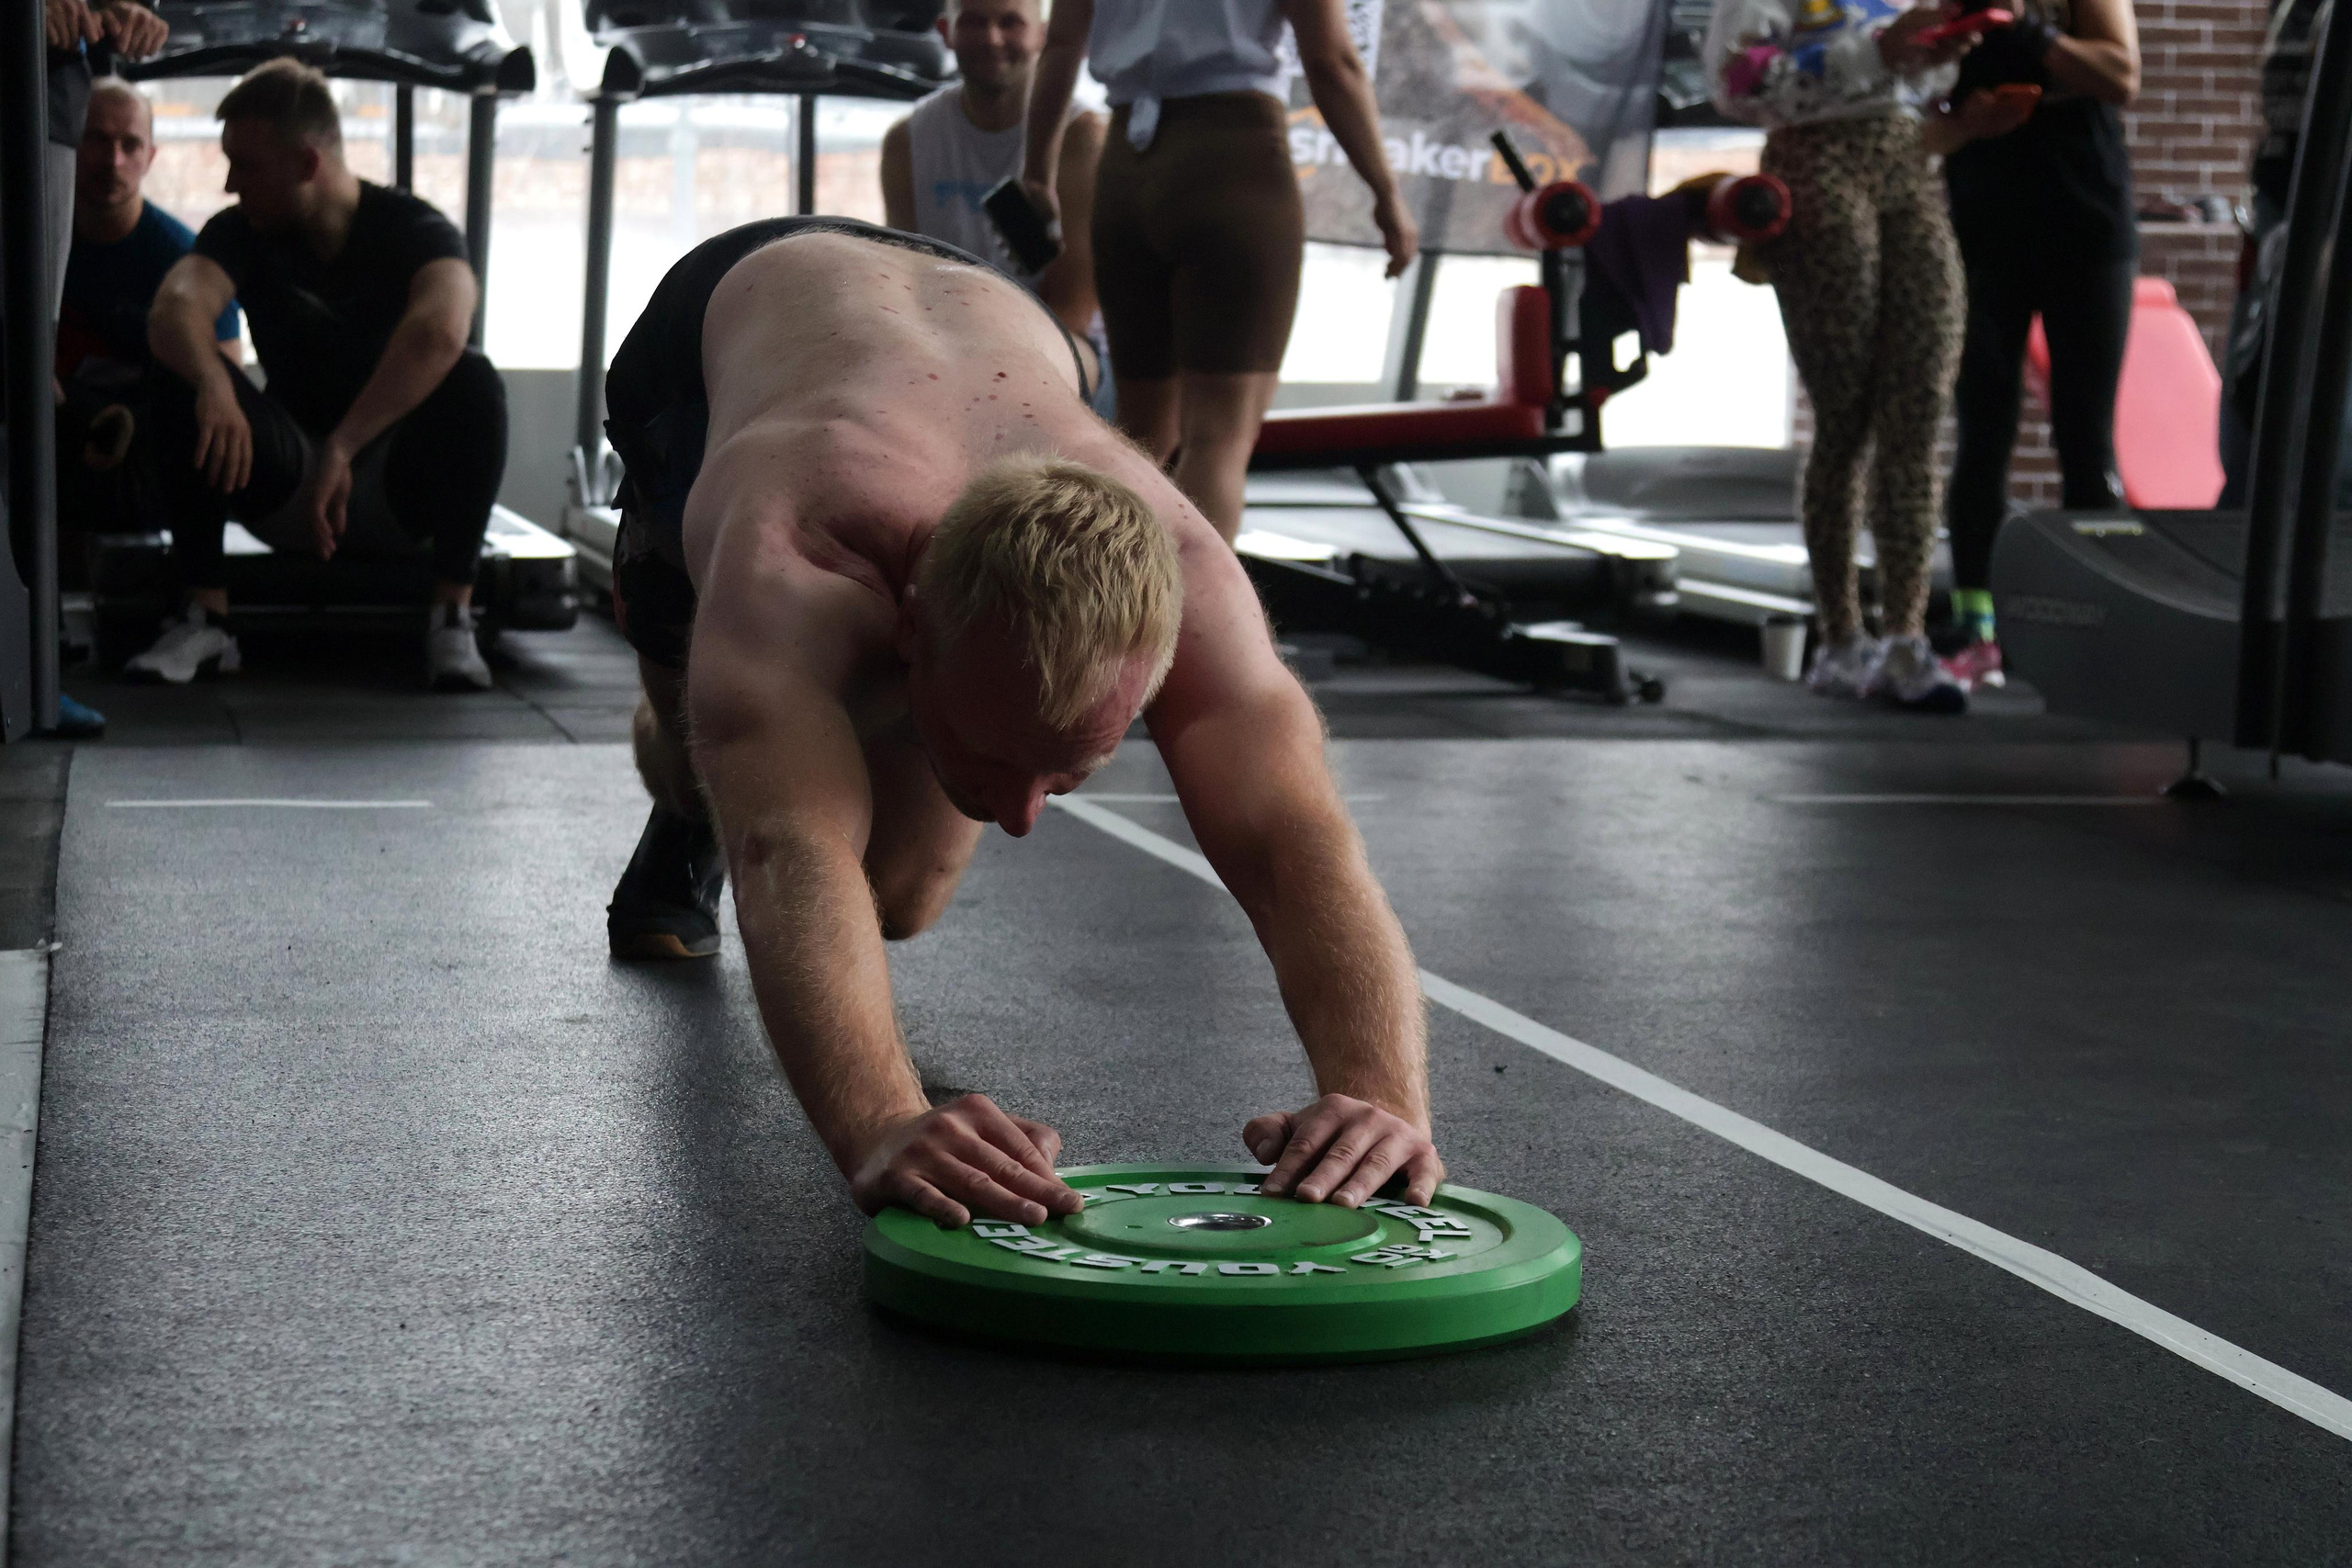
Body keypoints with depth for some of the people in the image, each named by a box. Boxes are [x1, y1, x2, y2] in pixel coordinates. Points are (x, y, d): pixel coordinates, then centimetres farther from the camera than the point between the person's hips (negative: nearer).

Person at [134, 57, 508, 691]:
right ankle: (206, 618, -22)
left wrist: (342, 448, -46)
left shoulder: (413, 230, -15)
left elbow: (441, 329, -38)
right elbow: (174, 309, -26)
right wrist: (213, 383, -49)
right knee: (182, 380, -21)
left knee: (473, 381, -30)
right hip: (285, 489, 3)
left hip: (399, 492, -3)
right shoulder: (241, 234, -5)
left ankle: (451, 619, -28)